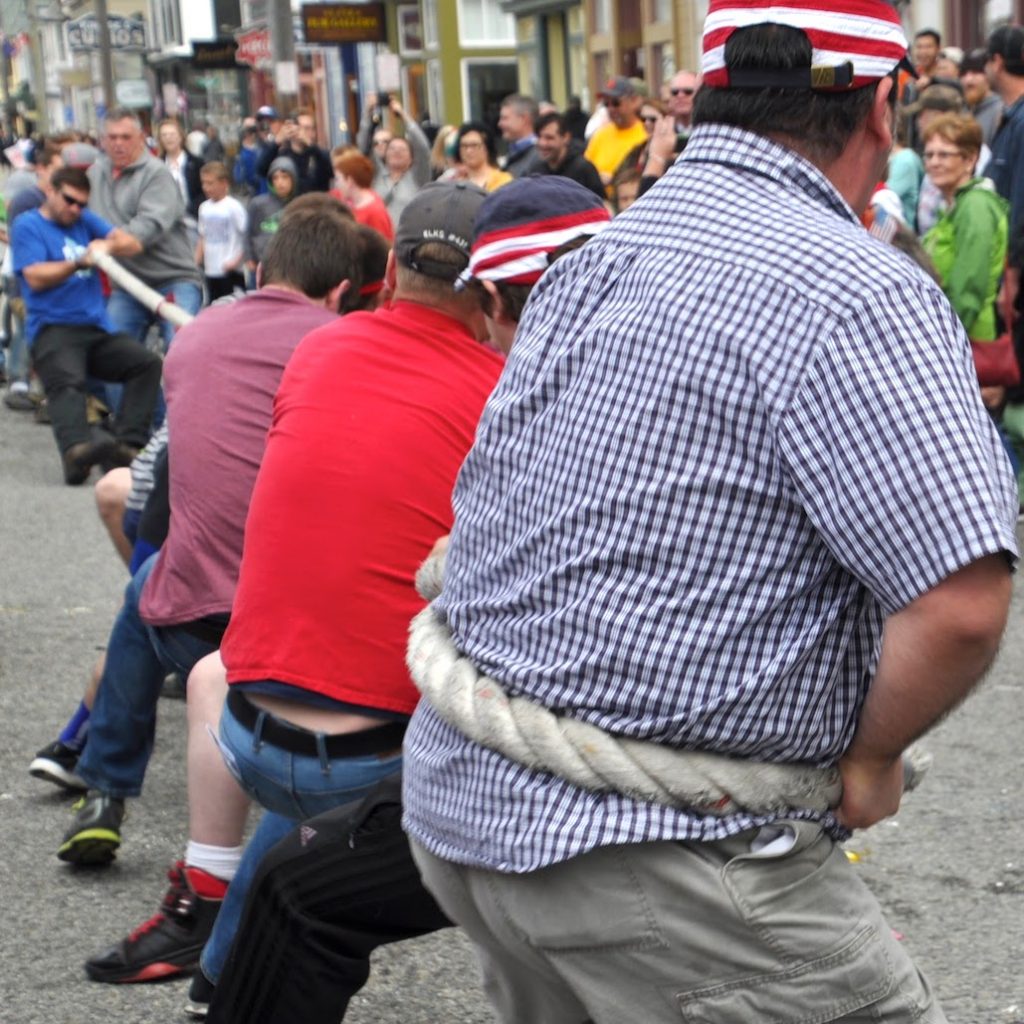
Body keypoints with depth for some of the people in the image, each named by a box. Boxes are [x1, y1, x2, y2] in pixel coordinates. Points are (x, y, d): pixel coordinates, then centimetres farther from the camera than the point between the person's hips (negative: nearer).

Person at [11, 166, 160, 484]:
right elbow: (36, 278, -7)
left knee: (147, 363, -16)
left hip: (97, 328, 6)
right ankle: (77, 449, -59)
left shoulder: (84, 220, 21)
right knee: (67, 381, -33)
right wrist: (80, 262, -16)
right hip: (53, 328, -6)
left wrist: (111, 246, -11)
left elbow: (134, 245, 12)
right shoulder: (28, 226, 6)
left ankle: (129, 443, -26)